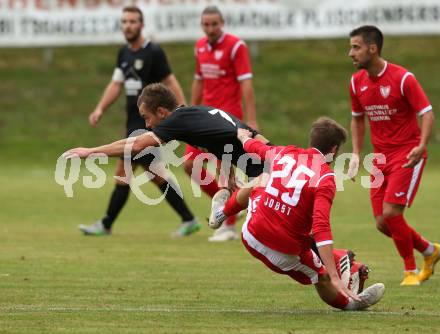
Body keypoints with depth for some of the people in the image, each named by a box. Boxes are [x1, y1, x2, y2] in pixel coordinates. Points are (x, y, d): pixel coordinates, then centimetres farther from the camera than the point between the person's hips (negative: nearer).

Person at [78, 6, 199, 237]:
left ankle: (106, 225, 1)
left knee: (123, 172, -7)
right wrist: (100, 109, 1)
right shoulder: (124, 53, 13)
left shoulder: (153, 52, -11)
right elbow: (116, 84, 14)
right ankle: (188, 220, 16)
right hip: (134, 122, 9)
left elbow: (170, 83, -11)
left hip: (149, 121, -9)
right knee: (154, 174, 11)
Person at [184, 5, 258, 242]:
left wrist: (251, 121, -20)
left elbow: (246, 84, -15)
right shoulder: (200, 46, 10)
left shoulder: (235, 46, -11)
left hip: (228, 116, -7)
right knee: (190, 165, 2)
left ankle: (229, 226, 4)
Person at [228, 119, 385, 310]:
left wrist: (243, 136, 52)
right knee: (322, 280, 22)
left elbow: (254, 147, 25)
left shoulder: (284, 153, 0)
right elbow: (321, 228, -29)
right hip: (285, 252, -5)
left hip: (251, 236, 5)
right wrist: (334, 277, -31)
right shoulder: (326, 178, -17)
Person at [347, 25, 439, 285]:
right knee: (383, 223, 1)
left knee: (391, 213, -18)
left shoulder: (402, 78, -15)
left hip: (407, 155, -6)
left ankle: (411, 271, 1)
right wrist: (356, 154, 10)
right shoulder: (357, 82, 4)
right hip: (381, 157, 7)